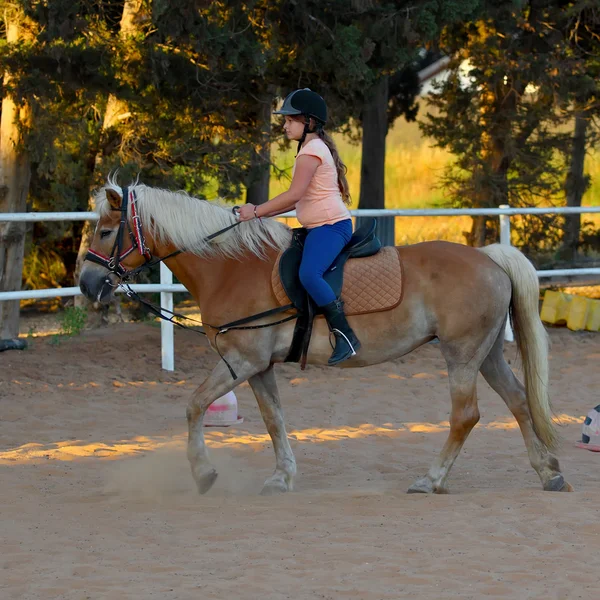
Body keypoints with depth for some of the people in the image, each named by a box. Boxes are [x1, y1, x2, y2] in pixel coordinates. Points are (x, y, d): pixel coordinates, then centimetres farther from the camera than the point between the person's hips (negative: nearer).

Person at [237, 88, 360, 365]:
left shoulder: (312, 149, -12)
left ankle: (346, 336, -34)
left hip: (330, 226, -12)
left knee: (308, 274, -32)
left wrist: (257, 212, -15)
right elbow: (300, 199, 20)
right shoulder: (315, 147, 20)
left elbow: (294, 194, -22)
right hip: (319, 227, 12)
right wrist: (264, 213, 12)